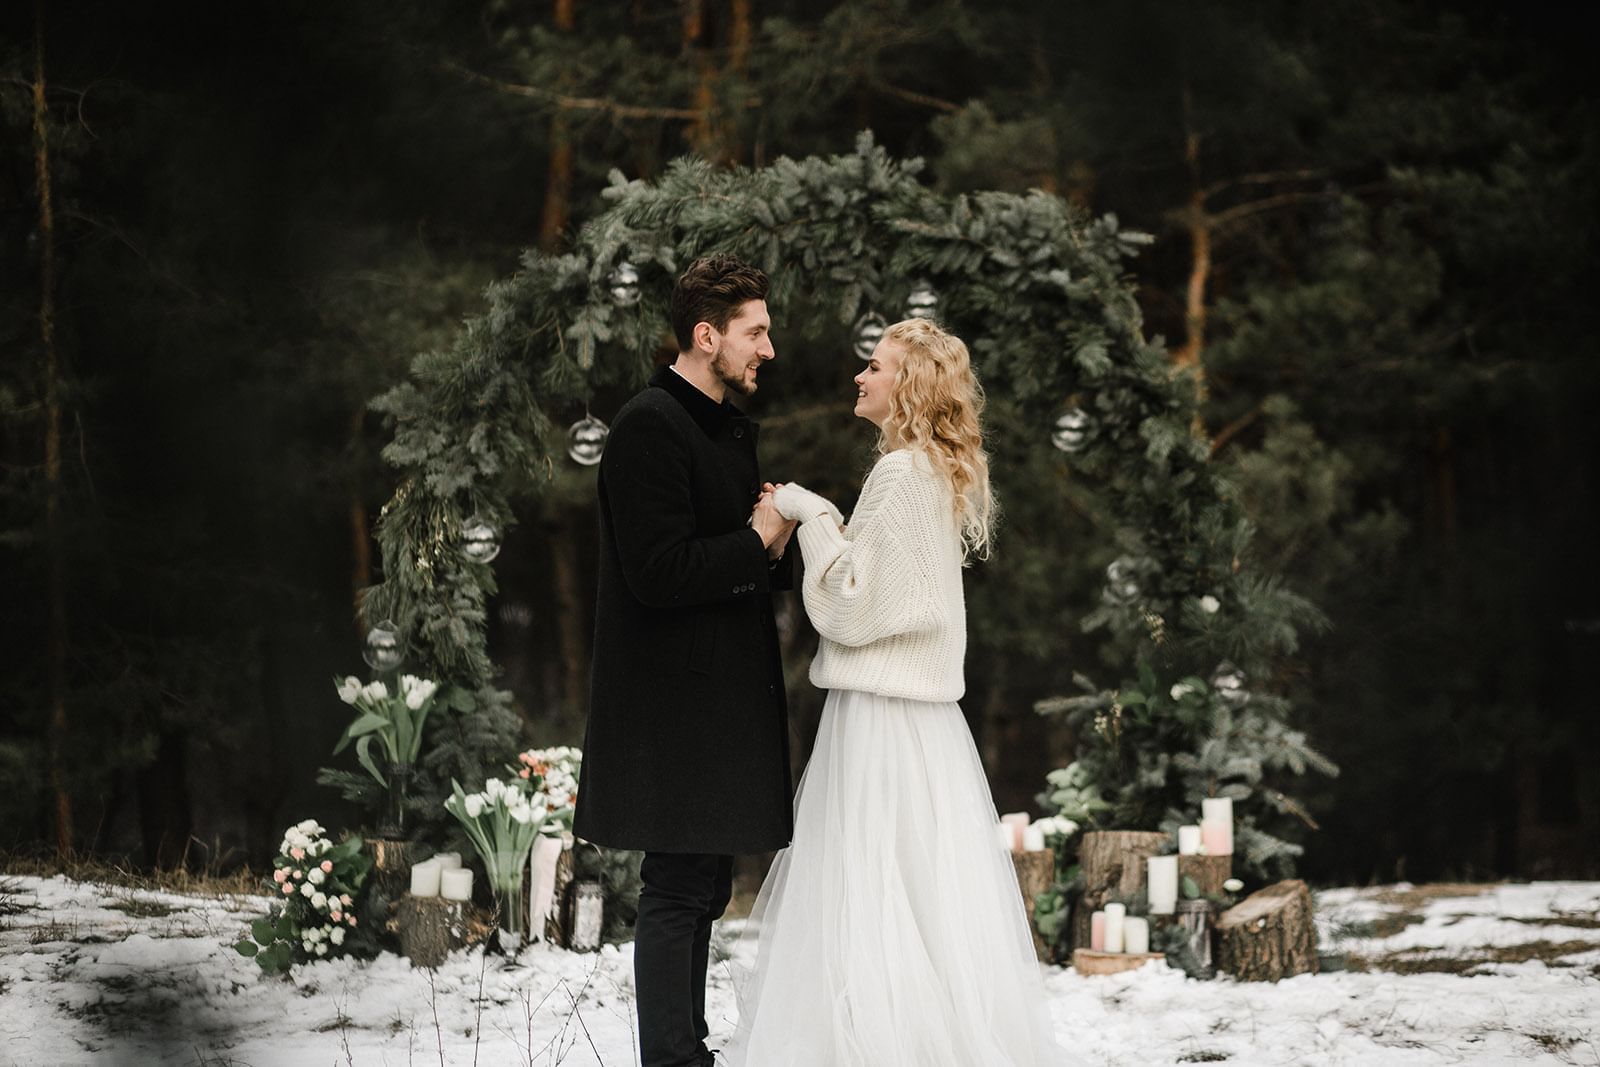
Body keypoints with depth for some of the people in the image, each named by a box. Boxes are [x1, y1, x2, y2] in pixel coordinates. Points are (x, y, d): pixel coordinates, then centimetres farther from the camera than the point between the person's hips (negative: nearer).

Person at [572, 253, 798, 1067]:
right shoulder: (650, 426, -15)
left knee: (702, 888, 15)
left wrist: (776, 544, 3)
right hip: (674, 701, -10)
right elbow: (659, 573, -23)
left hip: (722, 694, 10)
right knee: (680, 891, -8)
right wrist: (758, 542, -11)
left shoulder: (732, 428, 16)